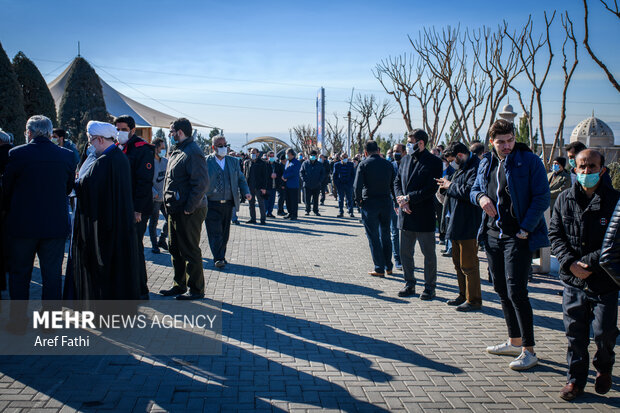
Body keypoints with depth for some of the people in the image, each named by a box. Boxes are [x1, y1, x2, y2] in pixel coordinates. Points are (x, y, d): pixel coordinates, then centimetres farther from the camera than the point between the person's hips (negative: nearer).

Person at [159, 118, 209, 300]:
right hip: (175, 210, 10)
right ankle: (180, 285, 29)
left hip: (189, 212, -10)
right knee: (175, 248, 17)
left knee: (190, 250, -2)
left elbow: (202, 183, -23)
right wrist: (169, 202, 14)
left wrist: (189, 208, -22)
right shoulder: (176, 152, 16)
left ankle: (196, 289, 9)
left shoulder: (193, 153, -16)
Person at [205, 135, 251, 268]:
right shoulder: (205, 162, -2)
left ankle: (221, 256, 20)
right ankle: (218, 258, -3)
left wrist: (246, 192, -2)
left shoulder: (233, 161, 11)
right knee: (215, 232, -7)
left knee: (224, 233, 10)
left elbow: (241, 179, 15)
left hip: (228, 204, 4)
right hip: (212, 204, -4)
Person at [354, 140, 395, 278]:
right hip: (386, 202, 4)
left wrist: (358, 199, -1)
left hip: (370, 203, -4)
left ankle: (379, 269, 4)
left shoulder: (363, 164, -7)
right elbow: (394, 184, 6)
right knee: (385, 235, 16)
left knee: (373, 237, 3)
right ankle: (388, 266, 21)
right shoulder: (388, 164, 5)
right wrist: (394, 199, 16)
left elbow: (357, 185, -15)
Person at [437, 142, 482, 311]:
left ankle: (474, 300, 6)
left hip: (468, 226, -11)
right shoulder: (462, 168, 17)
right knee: (458, 263, 17)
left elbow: (469, 191, -27)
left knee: (468, 264, -4)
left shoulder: (476, 168, -16)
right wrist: (447, 185, 7)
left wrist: (450, 186, -13)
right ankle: (464, 295, 29)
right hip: (457, 225, 11)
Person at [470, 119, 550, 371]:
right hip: (492, 235, 7)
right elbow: (474, 189, 19)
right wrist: (480, 197, -6)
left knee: (516, 292, -9)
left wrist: (525, 229, -17)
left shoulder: (530, 161, -8)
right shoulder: (486, 163, 11)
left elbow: (541, 198, -11)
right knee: (502, 290, 13)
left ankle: (529, 351, 1)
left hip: (518, 237, -7)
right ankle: (515, 342, 27)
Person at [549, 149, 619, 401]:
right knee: (575, 333, 7)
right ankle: (576, 379, 22)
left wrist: (589, 263, -17)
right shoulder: (564, 199, 5)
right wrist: (570, 262, -10)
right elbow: (555, 235, 5)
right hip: (573, 281, 2)